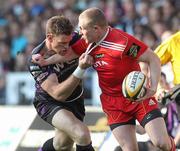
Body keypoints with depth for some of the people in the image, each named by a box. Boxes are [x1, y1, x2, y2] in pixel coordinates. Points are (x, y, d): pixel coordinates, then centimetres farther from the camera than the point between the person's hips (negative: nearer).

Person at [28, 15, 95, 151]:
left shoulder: (74, 40, -19)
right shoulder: (37, 61, -30)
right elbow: (58, 94, -35)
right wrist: (81, 69, -45)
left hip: (75, 100, 5)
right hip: (49, 103, -5)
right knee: (82, 134, -29)